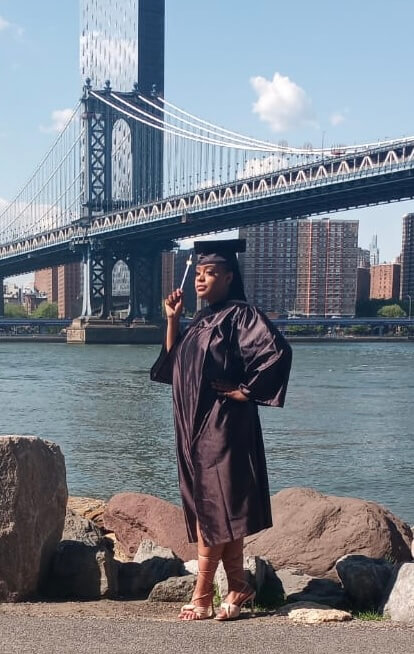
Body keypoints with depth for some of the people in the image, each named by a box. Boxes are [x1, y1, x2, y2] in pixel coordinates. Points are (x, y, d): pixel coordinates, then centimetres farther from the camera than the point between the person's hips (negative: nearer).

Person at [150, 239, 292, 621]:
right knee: (219, 510, 10)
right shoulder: (202, 320, 16)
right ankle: (238, 588, 18)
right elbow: (173, 364, 16)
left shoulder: (240, 314, -10)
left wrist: (246, 390, -16)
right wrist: (172, 319, 7)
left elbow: (277, 351, -23)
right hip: (196, 425, 9)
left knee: (213, 507, -5)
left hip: (222, 425, -9)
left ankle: (203, 597, 0)